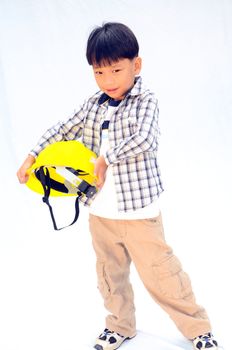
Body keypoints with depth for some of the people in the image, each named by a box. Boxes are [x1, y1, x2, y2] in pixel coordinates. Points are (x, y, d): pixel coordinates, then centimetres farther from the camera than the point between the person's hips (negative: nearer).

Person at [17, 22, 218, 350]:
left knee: (161, 276, 3)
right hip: (100, 213, 6)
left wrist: (105, 158, -21)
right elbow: (62, 131, 13)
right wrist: (31, 158, 5)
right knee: (111, 274, 20)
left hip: (139, 212, -5)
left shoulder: (145, 101, -11)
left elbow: (146, 140, -28)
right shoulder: (93, 105, 5)